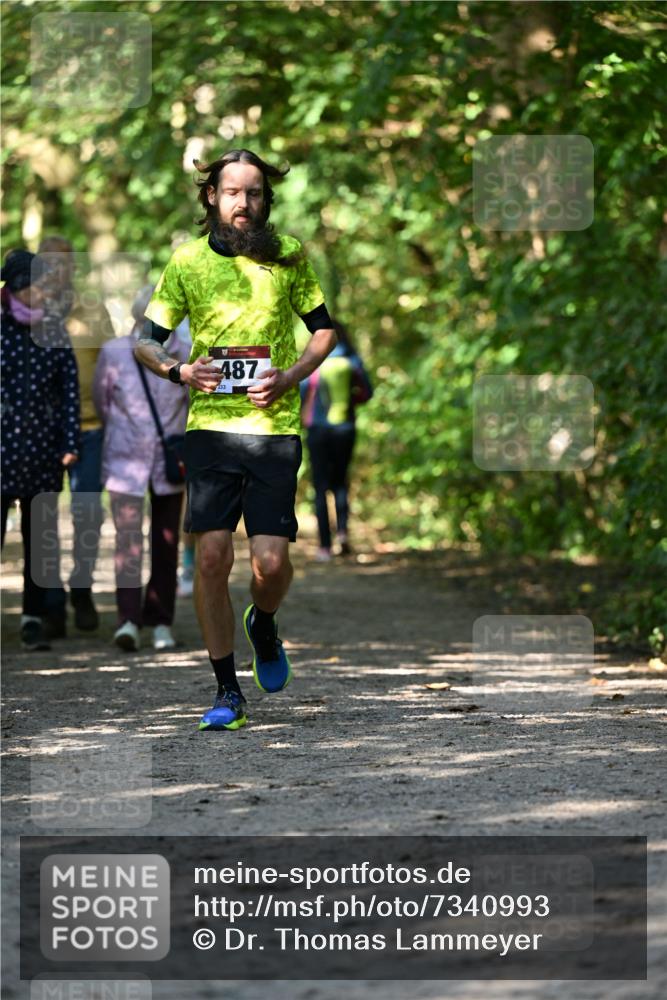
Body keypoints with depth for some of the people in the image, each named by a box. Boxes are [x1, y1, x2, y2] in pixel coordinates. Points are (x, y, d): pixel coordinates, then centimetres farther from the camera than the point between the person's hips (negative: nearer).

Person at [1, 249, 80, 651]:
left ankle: (34, 619, 11)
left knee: (40, 537, 5)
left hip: (43, 450, 3)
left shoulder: (54, 331, 7)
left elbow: (71, 388, 8)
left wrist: (70, 443, 2)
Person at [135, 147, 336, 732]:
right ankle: (227, 693, 5)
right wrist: (179, 371, -10)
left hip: (275, 427, 0)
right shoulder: (188, 261, 5)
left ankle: (263, 627, 29)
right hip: (211, 426, 0)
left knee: (271, 562, -8)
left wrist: (289, 378, -2)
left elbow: (324, 329, 15)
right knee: (212, 556, -7)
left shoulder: (287, 256, 5)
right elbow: (146, 340, 11)